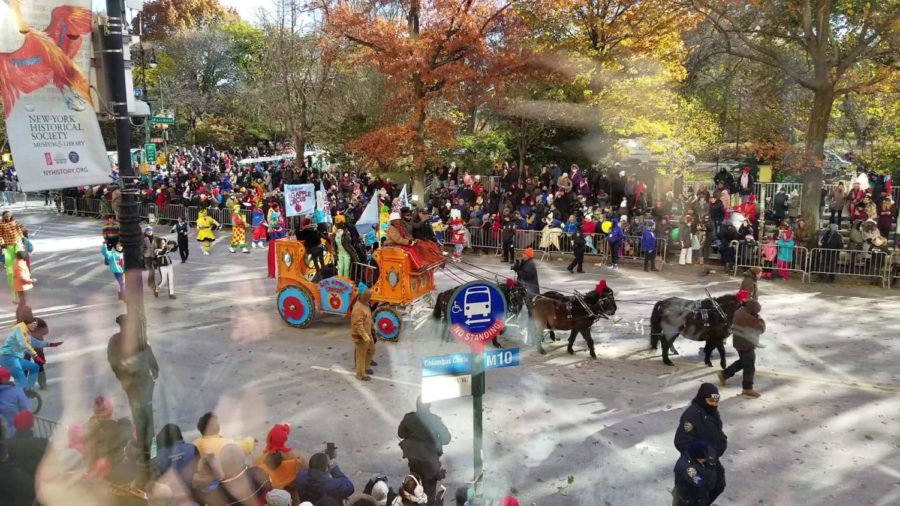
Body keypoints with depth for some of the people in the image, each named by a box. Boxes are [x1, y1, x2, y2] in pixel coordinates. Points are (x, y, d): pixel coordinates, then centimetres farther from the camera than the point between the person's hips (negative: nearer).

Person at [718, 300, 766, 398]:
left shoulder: (740, 311, 0)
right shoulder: (748, 318, -29)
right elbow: (761, 328, -24)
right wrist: (760, 319, -8)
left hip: (740, 342, 10)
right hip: (746, 345, -10)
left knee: (742, 362, 26)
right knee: (750, 367, 3)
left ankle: (724, 374, 31)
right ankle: (747, 390, 13)